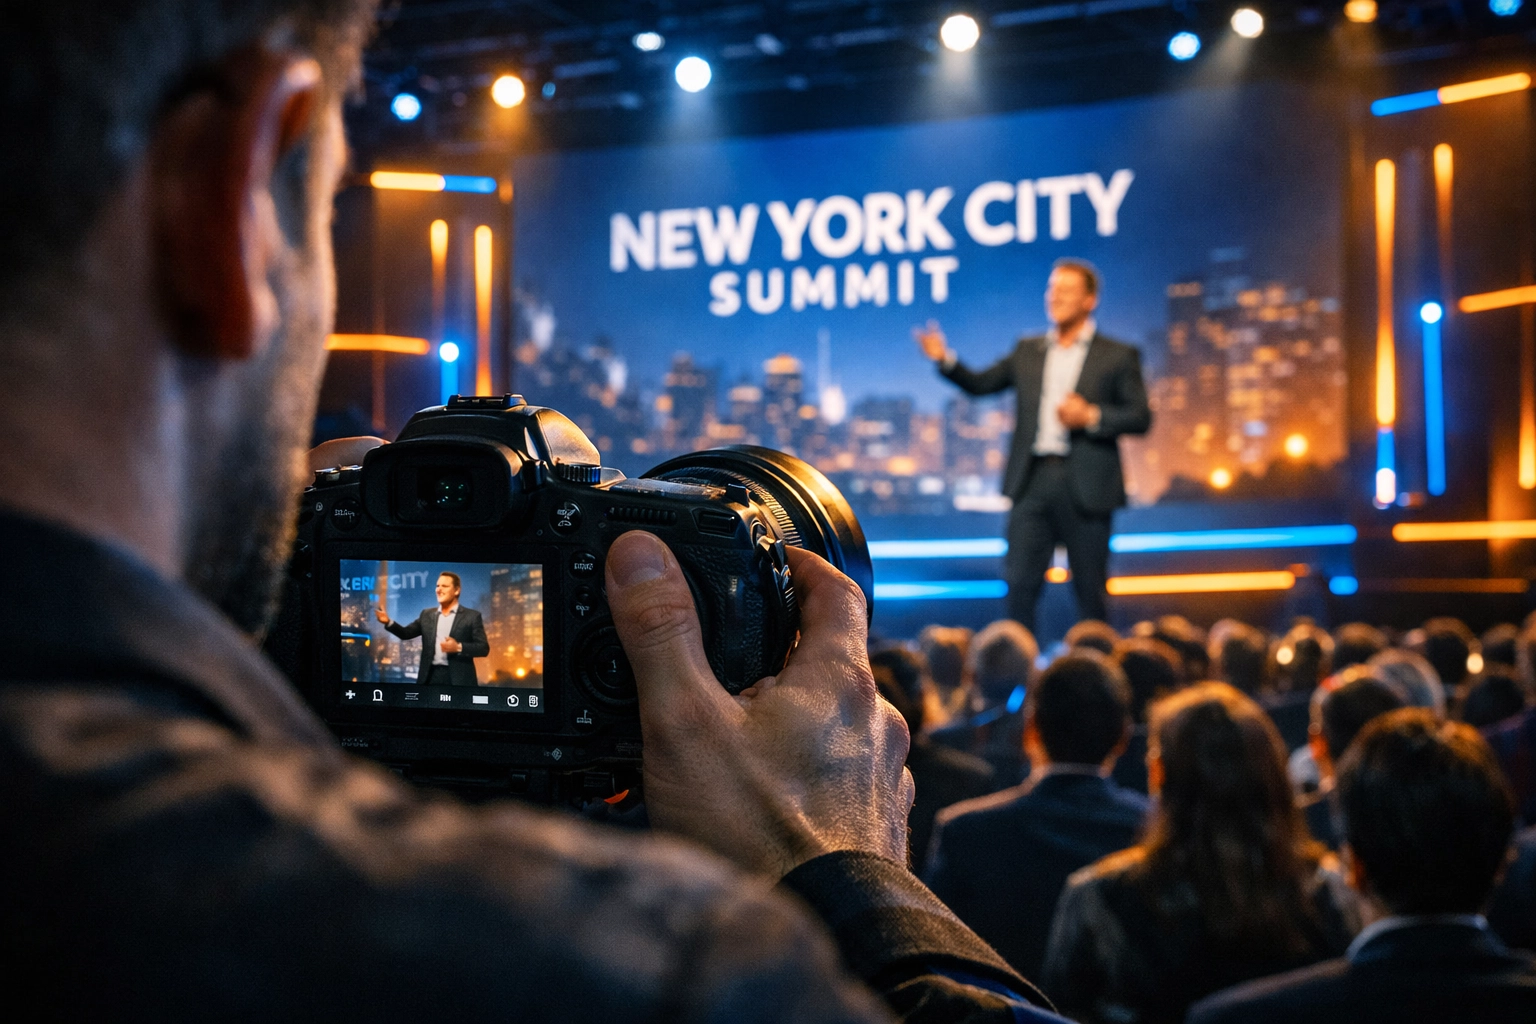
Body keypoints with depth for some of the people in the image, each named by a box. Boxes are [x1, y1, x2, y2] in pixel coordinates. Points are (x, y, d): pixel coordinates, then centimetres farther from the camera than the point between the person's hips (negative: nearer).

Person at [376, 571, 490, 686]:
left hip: (458, 679, -4)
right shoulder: (427, 615, 15)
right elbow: (406, 633, 12)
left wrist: (459, 647, -17)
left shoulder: (472, 616, 2)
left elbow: (484, 648, -3)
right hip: (431, 677, 4)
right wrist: (389, 622, -6)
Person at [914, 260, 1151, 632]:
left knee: (1090, 592, 4)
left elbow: (1140, 417, 0)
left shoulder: (1118, 356, 4)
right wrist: (946, 360, -3)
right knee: (1020, 584, -1)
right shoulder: (1028, 351, 15)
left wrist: (1092, 417, -14)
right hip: (1033, 481, 3)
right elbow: (980, 384, 13)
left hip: (1085, 486, -3)